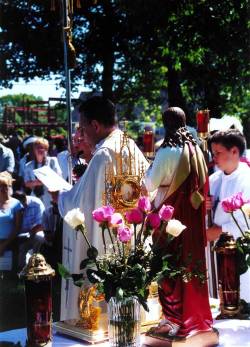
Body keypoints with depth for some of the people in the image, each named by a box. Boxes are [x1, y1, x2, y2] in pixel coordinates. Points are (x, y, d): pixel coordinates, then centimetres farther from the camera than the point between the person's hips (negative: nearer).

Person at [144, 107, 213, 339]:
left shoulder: (168, 152, -15)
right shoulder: (195, 149, 4)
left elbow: (150, 184, -10)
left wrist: (151, 169, 6)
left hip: (170, 213, -6)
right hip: (192, 213, 6)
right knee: (191, 260, 14)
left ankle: (174, 320, 5)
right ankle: (194, 315, 24)